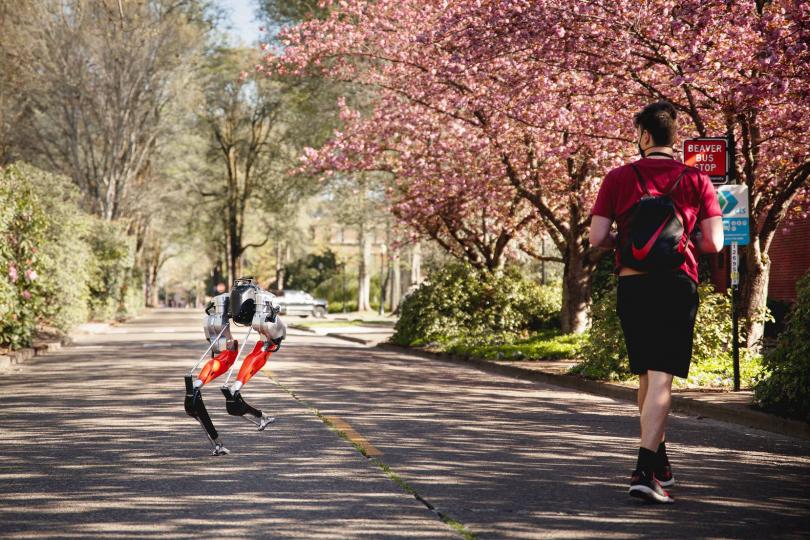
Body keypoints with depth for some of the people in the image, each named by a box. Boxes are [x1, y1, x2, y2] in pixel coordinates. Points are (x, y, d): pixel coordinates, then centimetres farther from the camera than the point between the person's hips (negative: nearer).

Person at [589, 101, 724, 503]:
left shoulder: (619, 178, 0)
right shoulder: (696, 181, 0)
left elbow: (597, 238, -5)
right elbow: (714, 243, -4)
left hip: (632, 286, 2)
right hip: (678, 286, -2)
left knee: (646, 375, 17)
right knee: (661, 378, -7)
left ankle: (658, 463, 29)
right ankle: (645, 471, -20)